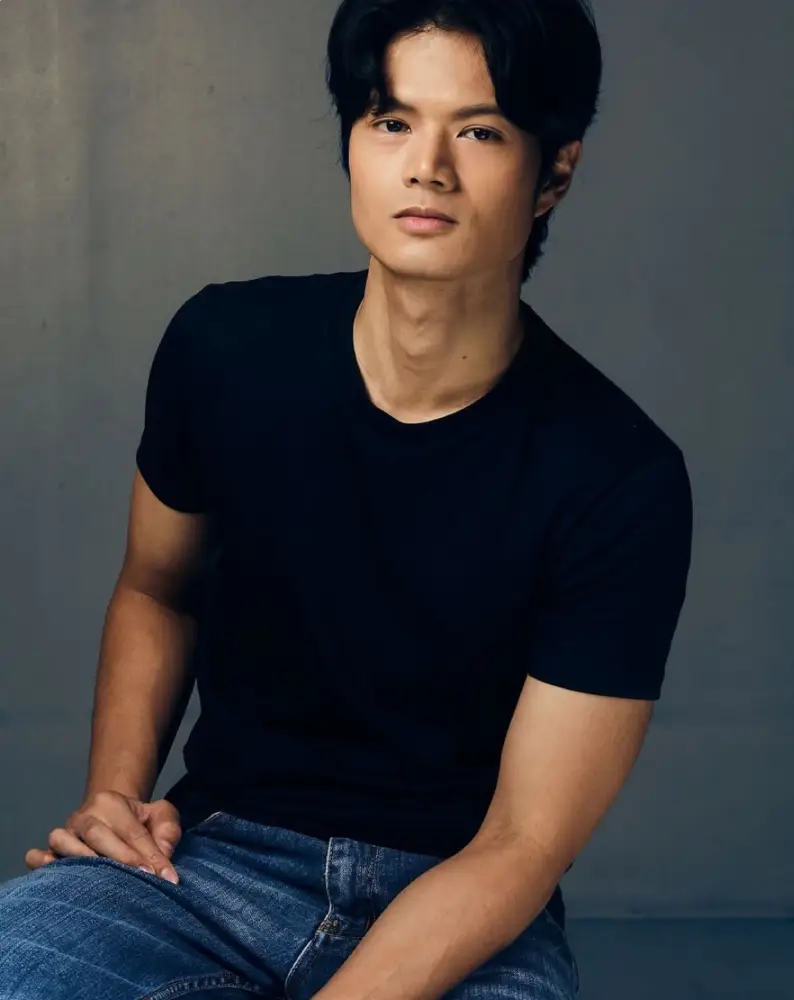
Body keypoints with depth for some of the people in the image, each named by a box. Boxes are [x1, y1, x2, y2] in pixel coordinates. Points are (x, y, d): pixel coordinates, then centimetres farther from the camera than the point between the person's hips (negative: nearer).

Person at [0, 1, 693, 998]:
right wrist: (115, 797, -2)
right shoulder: (224, 345, -5)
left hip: (463, 914, 0)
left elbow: (524, 847, -13)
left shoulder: (621, 479, -14)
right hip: (217, 851, 1)